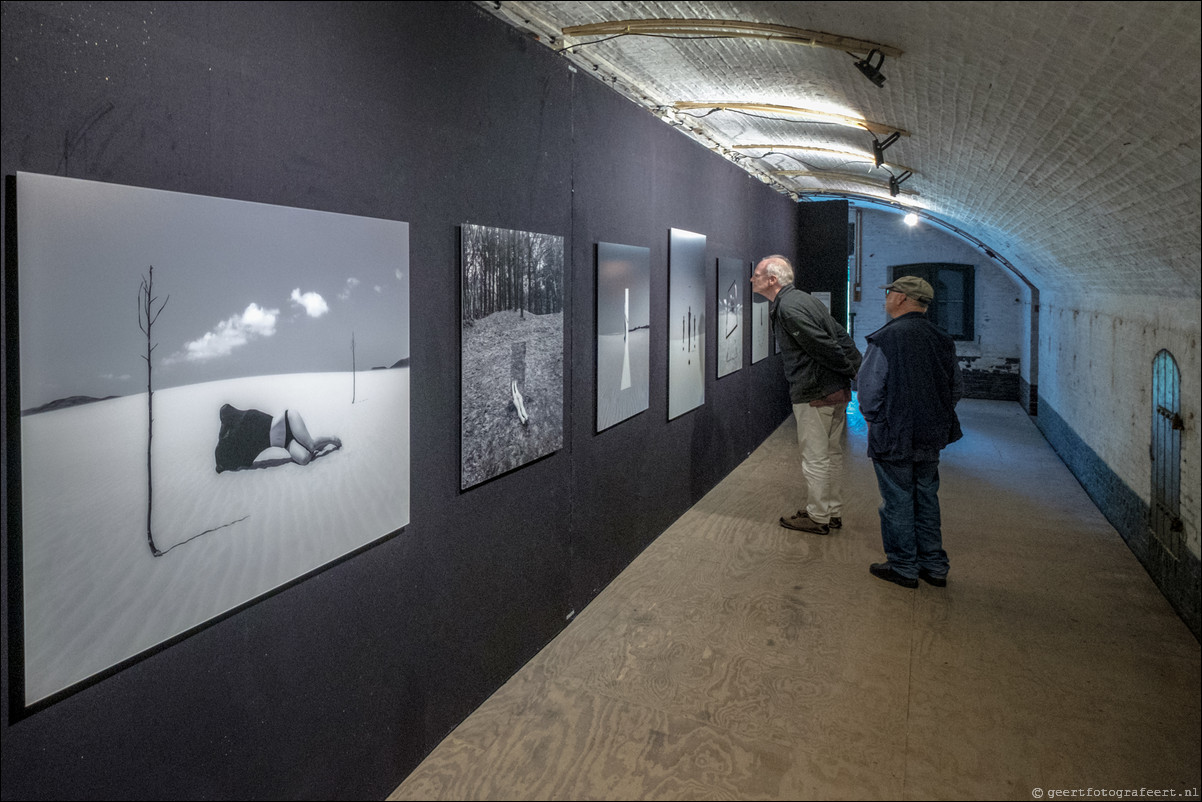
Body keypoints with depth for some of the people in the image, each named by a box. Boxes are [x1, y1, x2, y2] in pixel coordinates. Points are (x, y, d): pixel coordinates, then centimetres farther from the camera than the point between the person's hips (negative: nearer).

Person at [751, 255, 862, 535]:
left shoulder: (788, 308, -17)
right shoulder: (802, 299, 13)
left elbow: (826, 347, -20)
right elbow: (842, 338, 14)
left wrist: (854, 374, -8)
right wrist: (860, 372, 12)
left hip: (815, 395, -10)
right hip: (837, 391, 10)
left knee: (815, 459, 2)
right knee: (832, 454, 17)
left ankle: (817, 517, 13)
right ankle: (833, 512, 28)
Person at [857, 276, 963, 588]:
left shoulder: (885, 339, -16)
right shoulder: (942, 340, 4)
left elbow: (869, 390, -16)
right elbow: (957, 388, 10)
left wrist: (873, 419, 1)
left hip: (894, 437, -6)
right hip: (932, 437, 6)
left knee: (898, 502, 5)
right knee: (926, 498, 17)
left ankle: (903, 567, 16)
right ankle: (934, 565, 25)